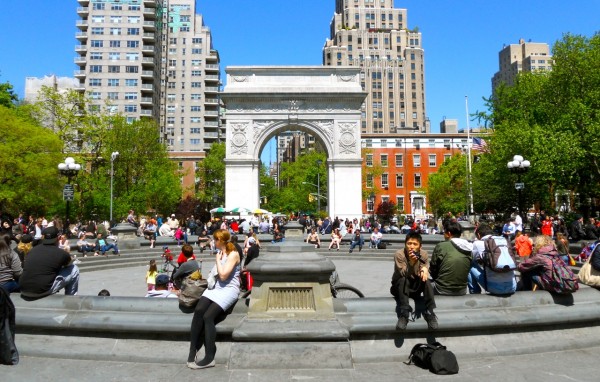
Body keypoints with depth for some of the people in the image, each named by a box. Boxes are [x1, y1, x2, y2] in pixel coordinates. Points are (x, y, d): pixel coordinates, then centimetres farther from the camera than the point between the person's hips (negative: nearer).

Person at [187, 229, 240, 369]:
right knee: (198, 310, -20)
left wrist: (217, 259, -6)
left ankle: (209, 358, -15)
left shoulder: (233, 254, -9)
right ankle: (192, 350, -16)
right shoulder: (220, 252, 17)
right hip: (215, 286, 7)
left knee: (208, 316, -24)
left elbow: (223, 275, -18)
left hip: (229, 289, -7)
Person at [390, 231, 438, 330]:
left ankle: (429, 312, -22)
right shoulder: (399, 254, -20)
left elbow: (423, 274, -8)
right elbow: (404, 274, -27)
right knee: (403, 280, -34)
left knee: (426, 280, -26)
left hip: (416, 286, 3)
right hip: (400, 287, -3)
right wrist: (411, 262, -43)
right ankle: (404, 314, -35)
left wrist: (425, 269, -32)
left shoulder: (423, 254, -9)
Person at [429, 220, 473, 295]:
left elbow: (432, 269, -4)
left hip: (442, 290, -4)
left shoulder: (440, 246, -13)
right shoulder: (469, 250, -3)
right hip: (462, 291, 4)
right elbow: (467, 271, 5)